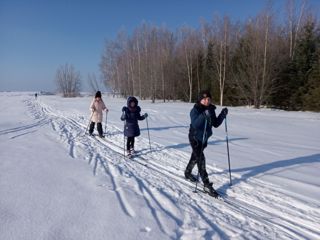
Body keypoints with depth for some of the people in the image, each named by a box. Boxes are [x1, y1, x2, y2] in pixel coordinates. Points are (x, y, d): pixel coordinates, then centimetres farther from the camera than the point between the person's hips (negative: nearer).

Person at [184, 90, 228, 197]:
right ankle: (207, 185, -9)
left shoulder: (211, 110, 0)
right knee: (201, 159, -12)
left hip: (205, 138, 7)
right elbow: (195, 124, -32)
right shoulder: (195, 110, -18)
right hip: (195, 138, -7)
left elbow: (215, 124, 3)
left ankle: (188, 172, 46)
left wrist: (222, 115, -10)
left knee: (195, 157, 23)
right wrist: (204, 115, -44)